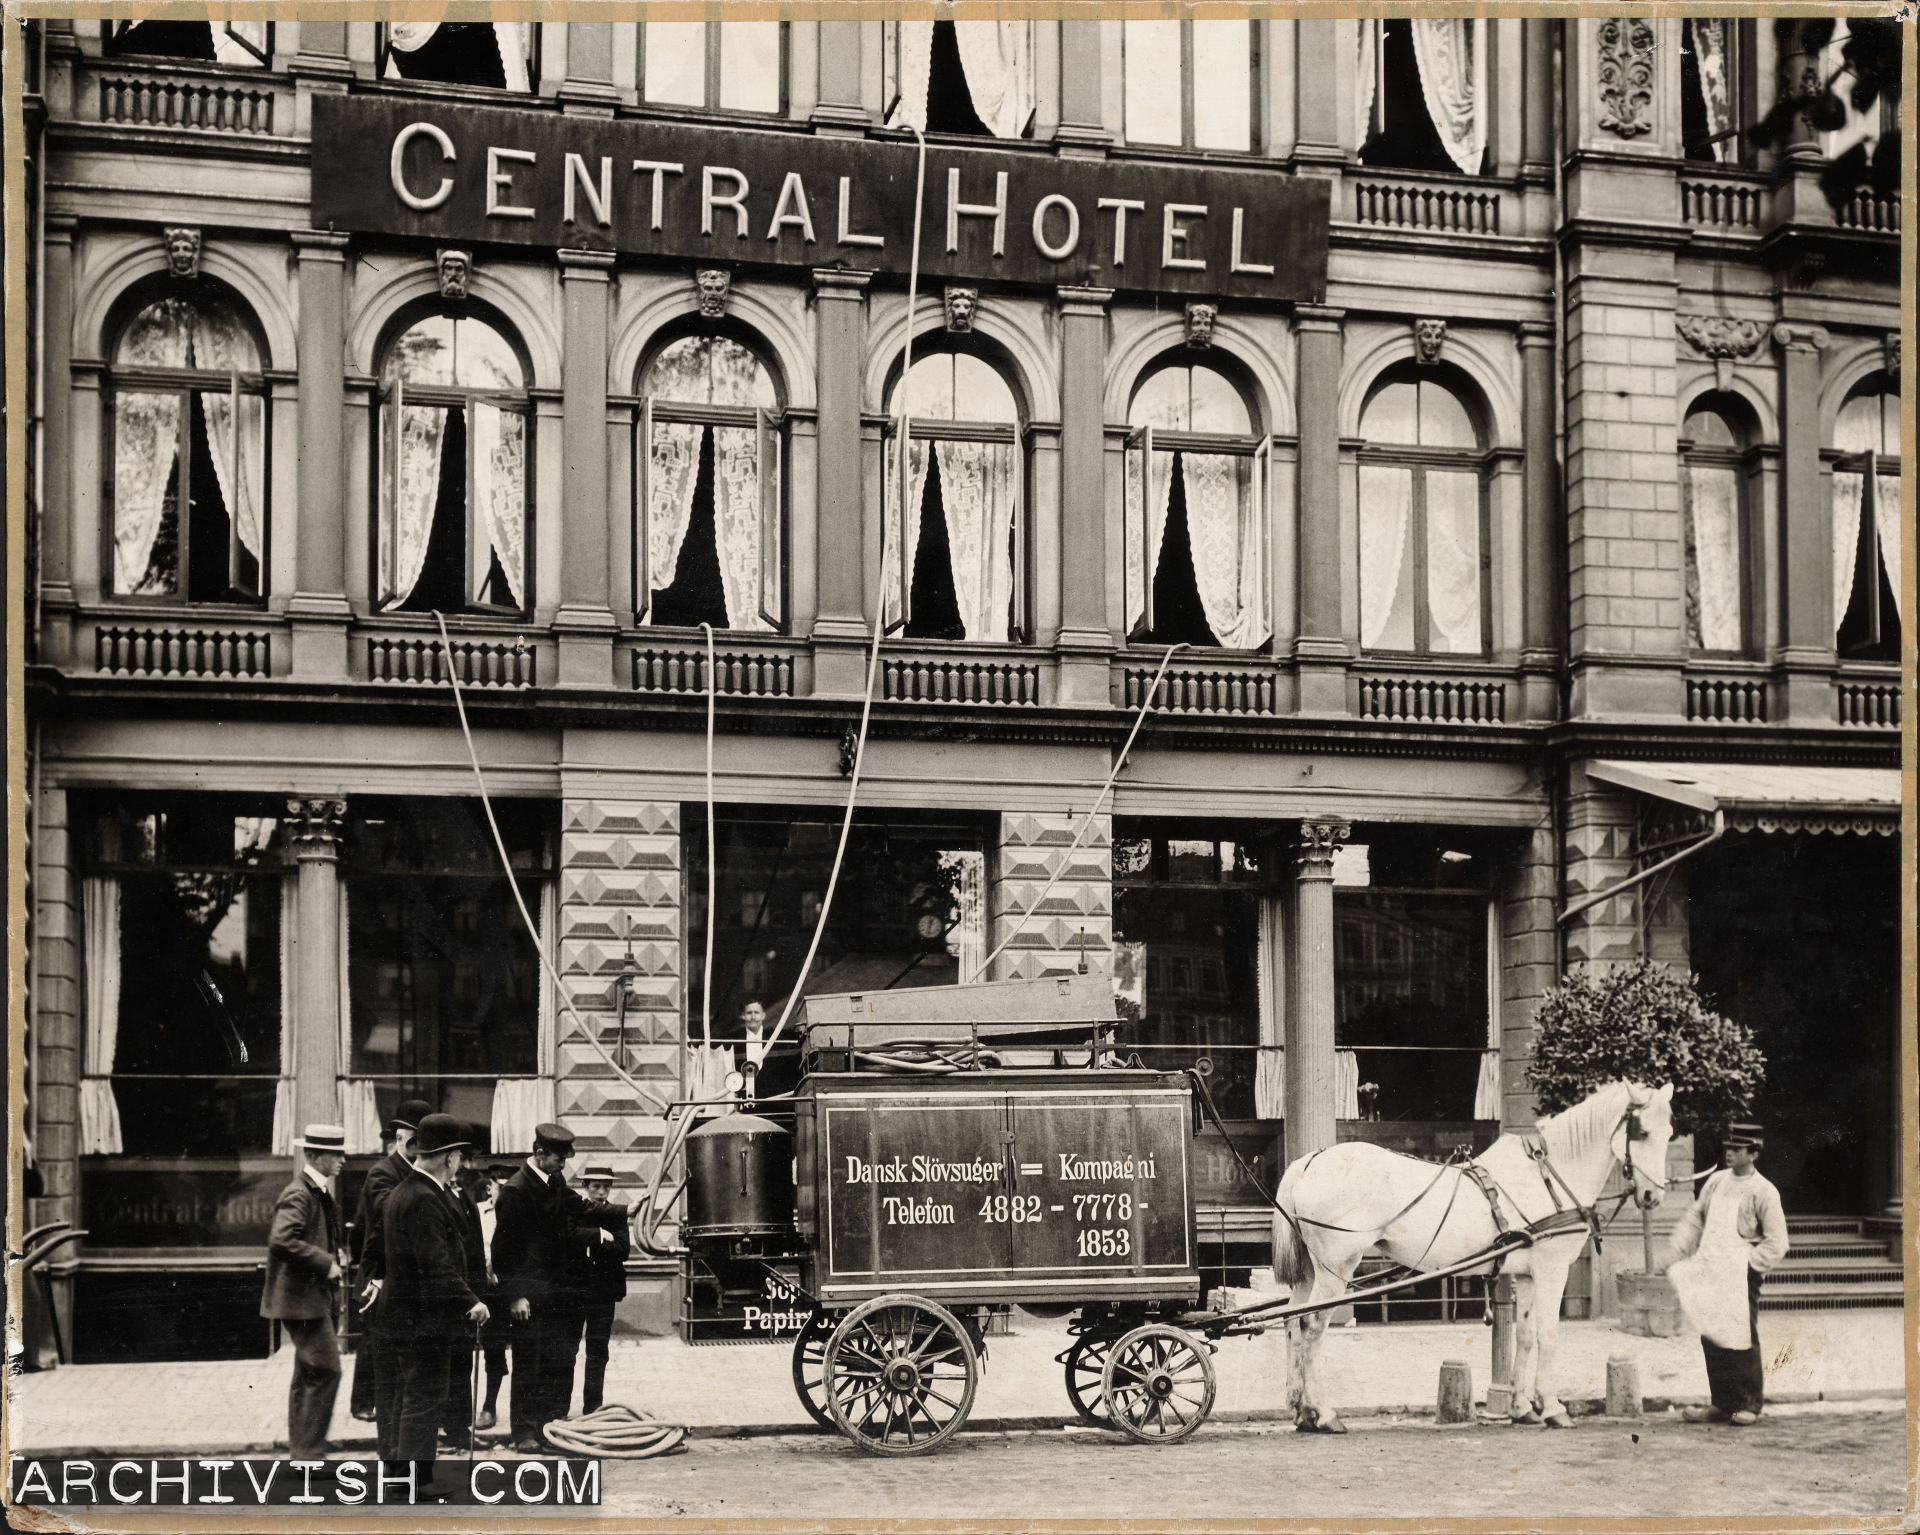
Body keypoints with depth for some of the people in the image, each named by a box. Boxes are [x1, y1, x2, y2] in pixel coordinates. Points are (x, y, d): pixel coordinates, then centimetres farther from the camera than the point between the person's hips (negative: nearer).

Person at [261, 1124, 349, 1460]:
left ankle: (302, 1455, 20)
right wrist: (325, 1263, -23)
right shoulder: (299, 1194, -16)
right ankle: (309, 1453, -10)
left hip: (319, 1297, 11)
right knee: (326, 1371, -13)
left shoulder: (320, 1192, 16)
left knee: (309, 1378, 14)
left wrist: (336, 1254, 10)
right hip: (303, 1299, -11)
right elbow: (282, 1240, -30)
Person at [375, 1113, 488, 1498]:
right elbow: (436, 1263, -25)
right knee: (425, 1396, -5)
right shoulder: (425, 1200, -20)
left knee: (404, 1394, 16)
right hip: (426, 1315, -11)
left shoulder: (403, 1193, 13)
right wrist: (471, 1301, -22)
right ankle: (416, 1479, -1)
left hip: (402, 1310, 11)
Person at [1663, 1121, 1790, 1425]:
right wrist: (1677, 1253, 9)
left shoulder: (1763, 1192, -5)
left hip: (1741, 1275, -6)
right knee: (1711, 1339, 5)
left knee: (1742, 1339, -4)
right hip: (1709, 1273, 6)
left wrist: (1745, 1264, -12)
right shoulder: (1716, 1181, 12)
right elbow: (1694, 1218, 19)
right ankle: (1723, 1404, 11)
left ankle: (1751, 1403, 7)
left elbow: (1776, 1243, -5)